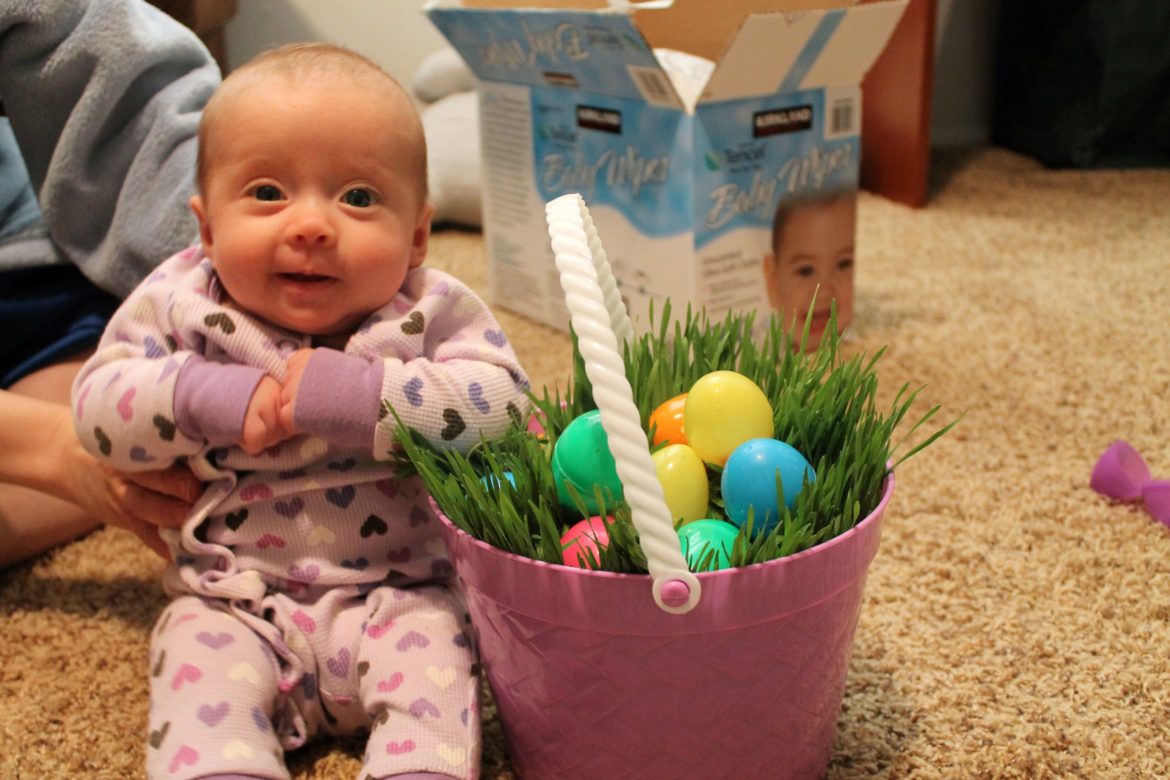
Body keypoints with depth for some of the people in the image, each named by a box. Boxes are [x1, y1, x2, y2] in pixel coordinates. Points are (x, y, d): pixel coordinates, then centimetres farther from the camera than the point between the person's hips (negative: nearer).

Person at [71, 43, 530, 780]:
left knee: (434, 659, -22)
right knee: (203, 677, -20)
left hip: (402, 591, -1)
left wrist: (365, 395, -29)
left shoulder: (433, 311, -8)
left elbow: (502, 402, -19)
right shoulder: (180, 303, -2)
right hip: (237, 599, 1)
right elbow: (98, 403, -1)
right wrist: (205, 398, -20)